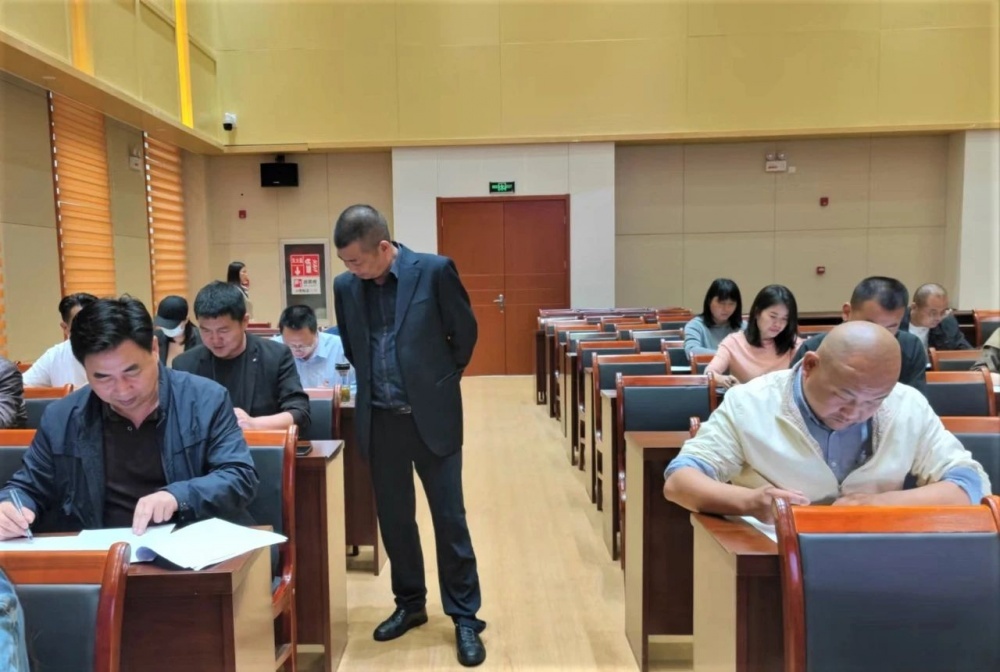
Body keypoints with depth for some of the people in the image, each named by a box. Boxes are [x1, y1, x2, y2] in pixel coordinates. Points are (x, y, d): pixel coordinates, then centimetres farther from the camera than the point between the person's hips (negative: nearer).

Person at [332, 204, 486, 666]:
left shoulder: (434, 271, -11)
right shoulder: (346, 286, 2)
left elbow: (465, 332, -1)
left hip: (432, 415, -4)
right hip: (380, 420, 4)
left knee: (449, 519, 4)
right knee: (394, 518, 14)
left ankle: (465, 616, 19)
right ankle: (409, 604, 33)